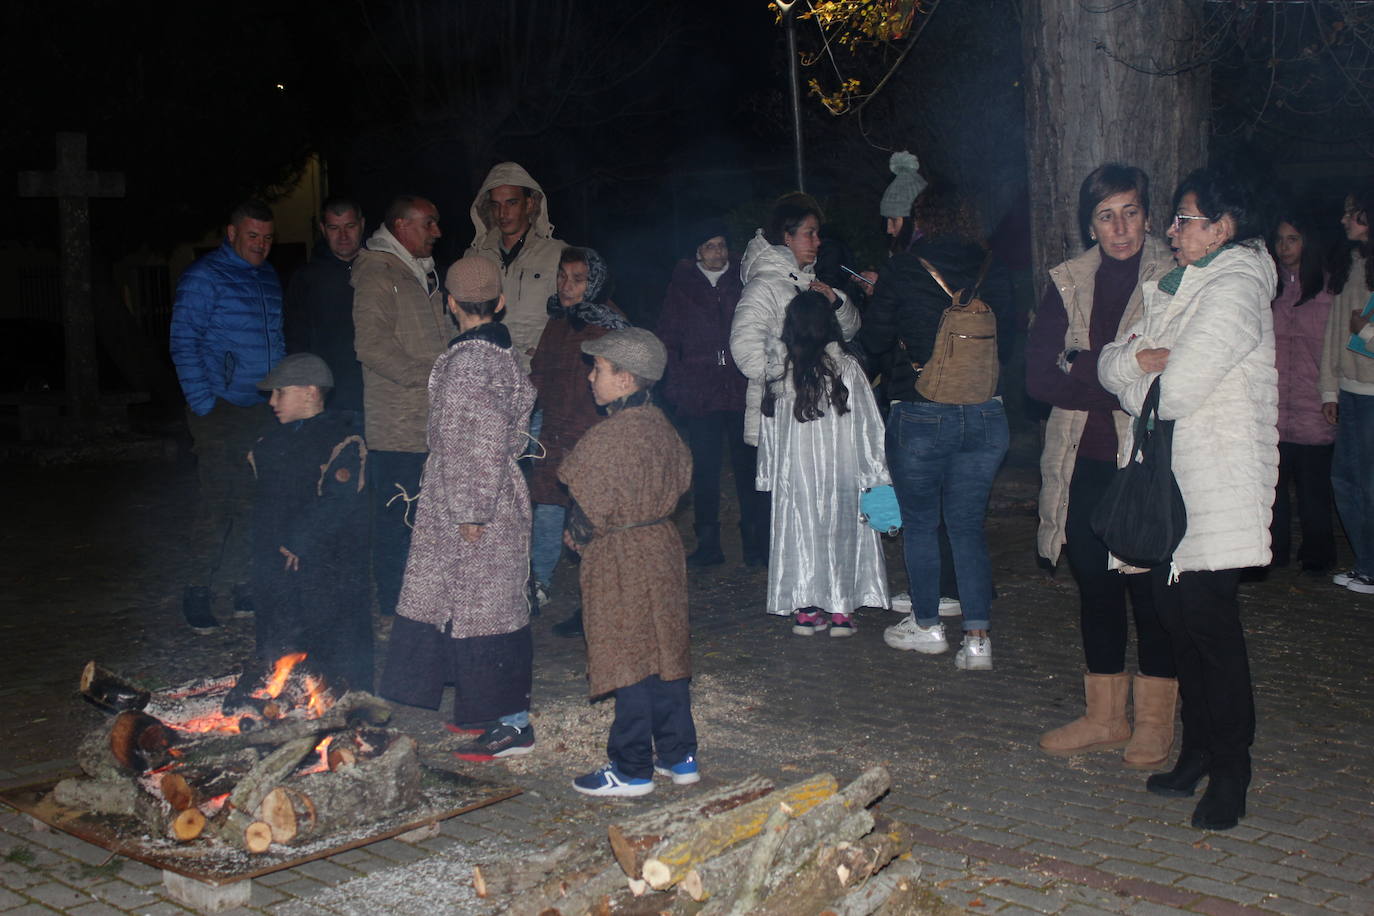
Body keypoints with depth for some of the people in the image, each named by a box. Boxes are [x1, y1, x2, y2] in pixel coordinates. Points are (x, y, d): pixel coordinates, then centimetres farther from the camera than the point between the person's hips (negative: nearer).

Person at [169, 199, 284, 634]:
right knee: (218, 500, -7)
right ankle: (198, 592, 2)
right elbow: (184, 343, -10)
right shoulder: (204, 277, -6)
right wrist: (202, 403, -15)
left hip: (264, 409, 6)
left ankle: (240, 583, 18)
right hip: (221, 408, -6)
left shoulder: (270, 278, 16)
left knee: (252, 501, 8)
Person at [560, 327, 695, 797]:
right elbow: (681, 478, 14)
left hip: (620, 560, -8)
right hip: (664, 546, 8)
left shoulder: (609, 436, -21)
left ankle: (631, 770, 10)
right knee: (666, 653, 14)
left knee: (627, 661, 0)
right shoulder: (660, 426, 4)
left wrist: (577, 538, 2)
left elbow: (589, 508, -17)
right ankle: (679, 756, 23)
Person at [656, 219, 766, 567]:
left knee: (749, 466, 1)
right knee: (703, 470, 2)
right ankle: (708, 544, 10)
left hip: (743, 392, 0)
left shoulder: (744, 282, 7)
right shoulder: (682, 287, 9)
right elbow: (667, 340, 11)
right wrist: (677, 382, 1)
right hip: (700, 395, 1)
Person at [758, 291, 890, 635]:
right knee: (843, 532, 8)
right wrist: (876, 473, 1)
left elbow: (769, 431, 2)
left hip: (795, 471, 1)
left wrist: (769, 476, 11)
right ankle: (841, 611, 11)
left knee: (801, 532, 10)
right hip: (842, 469, -1)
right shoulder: (847, 367, -8)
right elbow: (868, 425, -6)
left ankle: (804, 610, 12)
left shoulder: (779, 374, -4)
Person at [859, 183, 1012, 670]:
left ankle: (926, 626, 24)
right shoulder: (992, 273, 0)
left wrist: (881, 299, 18)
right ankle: (977, 638, 7)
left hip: (920, 417, -3)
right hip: (986, 415, 3)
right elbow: (1007, 337, 10)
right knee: (968, 526, 11)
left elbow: (874, 340, 0)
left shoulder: (902, 270, -8)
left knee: (919, 522, 14)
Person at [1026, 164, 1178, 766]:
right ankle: (1105, 715, 24)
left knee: (1152, 588, 2)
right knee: (1095, 585, 11)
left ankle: (1155, 720, 17)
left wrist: (1082, 368, -13)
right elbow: (1039, 375, -1)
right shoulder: (1068, 283, 8)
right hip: (1084, 462, 4)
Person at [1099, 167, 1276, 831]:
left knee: (1209, 621, -5)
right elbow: (1110, 363, 12)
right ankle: (1198, 754, 24)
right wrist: (1140, 359, -10)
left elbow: (1174, 391, -20)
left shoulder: (1235, 289, -11)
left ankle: (1229, 776, 6)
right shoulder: (1176, 285, 18)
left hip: (1215, 484, -8)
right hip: (1165, 480, 8)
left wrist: (1137, 374, 2)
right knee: (1177, 614, 11)